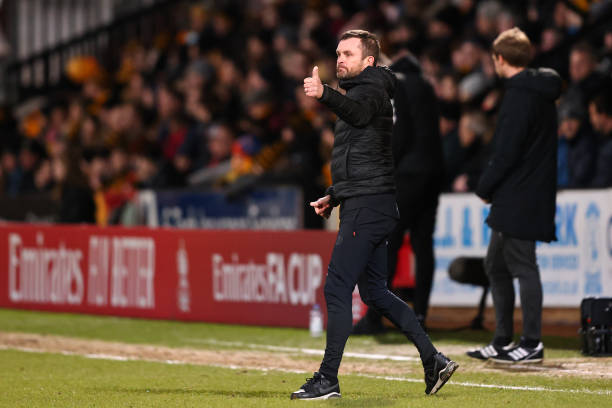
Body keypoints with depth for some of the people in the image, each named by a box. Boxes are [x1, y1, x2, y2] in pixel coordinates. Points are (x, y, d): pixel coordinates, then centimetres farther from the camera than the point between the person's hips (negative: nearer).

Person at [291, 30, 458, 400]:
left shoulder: (372, 89, -8)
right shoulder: (362, 93, 23)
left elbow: (359, 111, -35)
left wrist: (325, 94, -52)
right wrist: (335, 196, 23)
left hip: (367, 205, -11)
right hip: (372, 206, 11)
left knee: (337, 288, -10)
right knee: (374, 291, 13)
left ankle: (328, 380, -10)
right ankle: (434, 360, 14)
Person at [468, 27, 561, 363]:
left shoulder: (520, 96, -16)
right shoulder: (541, 93, 14)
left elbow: (507, 153, -20)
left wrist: (485, 188, -7)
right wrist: (490, 188, 17)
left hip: (518, 198, -10)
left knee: (523, 267, -6)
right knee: (496, 266, 15)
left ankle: (532, 343, -2)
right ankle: (502, 342, 19)